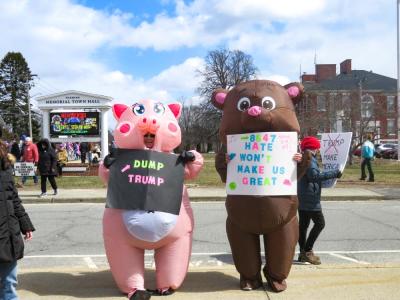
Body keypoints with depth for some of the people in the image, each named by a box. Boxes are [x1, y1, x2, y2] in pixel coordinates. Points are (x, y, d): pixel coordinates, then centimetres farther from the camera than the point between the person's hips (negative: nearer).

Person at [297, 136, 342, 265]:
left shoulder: (302, 159, 16)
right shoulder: (310, 159, -13)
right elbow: (314, 175, -25)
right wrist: (334, 173, -23)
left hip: (301, 198, 10)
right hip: (310, 198, -10)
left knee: (303, 224, 11)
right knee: (319, 223, -5)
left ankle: (303, 252, 16)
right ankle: (307, 251, -8)